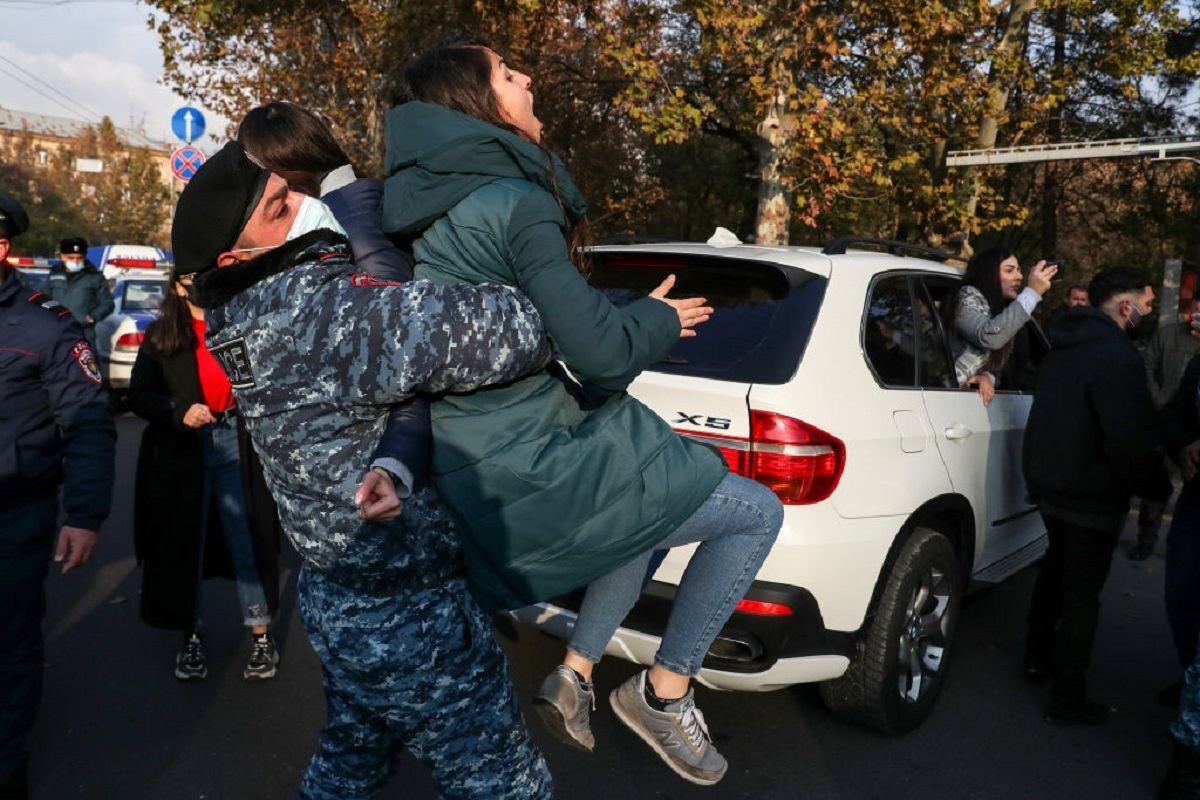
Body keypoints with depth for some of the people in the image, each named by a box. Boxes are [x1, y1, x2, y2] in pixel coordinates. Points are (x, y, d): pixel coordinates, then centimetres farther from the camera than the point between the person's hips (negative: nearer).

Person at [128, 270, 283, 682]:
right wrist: (179, 412, -15)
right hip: (181, 452, 1)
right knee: (184, 545, 9)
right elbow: (138, 395, 2)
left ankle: (261, 635, 15)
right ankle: (192, 635, 25)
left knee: (249, 540, 3)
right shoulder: (160, 336, 3)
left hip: (235, 443, -1)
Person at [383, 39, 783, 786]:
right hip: (534, 468, -9)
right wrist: (660, 321, 1)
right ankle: (664, 691, 16)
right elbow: (597, 349, -18)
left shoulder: (426, 204, 10)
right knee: (757, 511, 2)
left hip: (473, 472, 10)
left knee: (655, 498, 31)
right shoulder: (517, 203, -17)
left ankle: (575, 676, 30)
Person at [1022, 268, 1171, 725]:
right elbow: (1132, 442, -24)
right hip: (1091, 496, -9)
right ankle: (1068, 701, 11)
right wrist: (1158, 489, -10)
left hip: (1050, 485, 9)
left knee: (1057, 572, 26)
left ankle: (1039, 657, 40)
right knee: (1082, 593, 1)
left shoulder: (1063, 349, 9)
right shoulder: (1117, 356, -21)